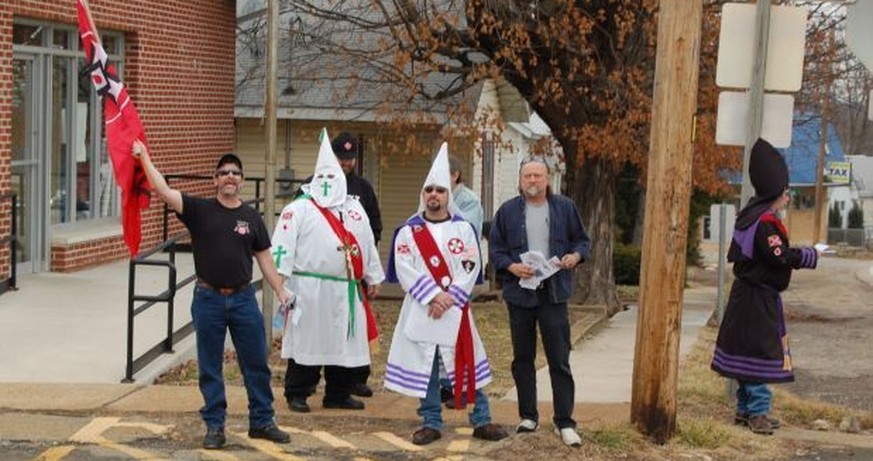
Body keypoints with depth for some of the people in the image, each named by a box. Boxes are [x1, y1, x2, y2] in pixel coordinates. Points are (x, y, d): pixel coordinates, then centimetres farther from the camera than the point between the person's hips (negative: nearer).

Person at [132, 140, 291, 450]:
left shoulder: (251, 217, 5)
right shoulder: (199, 211, -1)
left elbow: (264, 258, 8)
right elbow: (164, 191, -11)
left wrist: (280, 291, 2)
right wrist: (144, 157, -16)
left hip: (243, 298, 2)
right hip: (208, 299, -1)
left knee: (256, 364, 6)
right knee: (210, 368, 5)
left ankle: (262, 422, 18)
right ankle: (214, 426, 15)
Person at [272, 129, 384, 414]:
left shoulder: (354, 209, 16)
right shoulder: (299, 209, 0)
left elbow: (368, 244, 20)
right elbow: (284, 244, -6)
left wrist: (373, 277, 19)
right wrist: (281, 278, -15)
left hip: (346, 292, 5)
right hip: (309, 289, -5)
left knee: (344, 342, 9)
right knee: (306, 340, -1)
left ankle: (338, 394, 20)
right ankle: (297, 394, 8)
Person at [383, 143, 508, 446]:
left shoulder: (464, 229, 4)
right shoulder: (408, 231, 2)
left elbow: (471, 268, -3)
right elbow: (404, 270, -8)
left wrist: (450, 298, -14)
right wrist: (433, 296, -17)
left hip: (456, 309, 0)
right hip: (420, 310, 0)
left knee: (466, 364, 4)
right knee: (424, 368, 3)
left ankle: (481, 421, 12)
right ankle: (431, 423, 13)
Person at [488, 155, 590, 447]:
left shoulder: (564, 208, 4)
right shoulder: (508, 211, 3)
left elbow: (581, 240, 11)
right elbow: (495, 248, 4)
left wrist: (576, 255, -10)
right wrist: (511, 266, -14)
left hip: (553, 293, -1)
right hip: (519, 293, 1)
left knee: (559, 360, -2)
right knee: (523, 359, 10)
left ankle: (565, 422, 2)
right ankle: (528, 416, 22)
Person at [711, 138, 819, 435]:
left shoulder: (749, 216, 11)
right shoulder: (766, 221, -20)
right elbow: (781, 257, -25)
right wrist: (810, 256, -10)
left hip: (745, 292, 10)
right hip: (760, 298, -10)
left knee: (746, 351, 14)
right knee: (760, 352, -5)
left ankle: (745, 409, 22)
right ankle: (758, 413, -2)